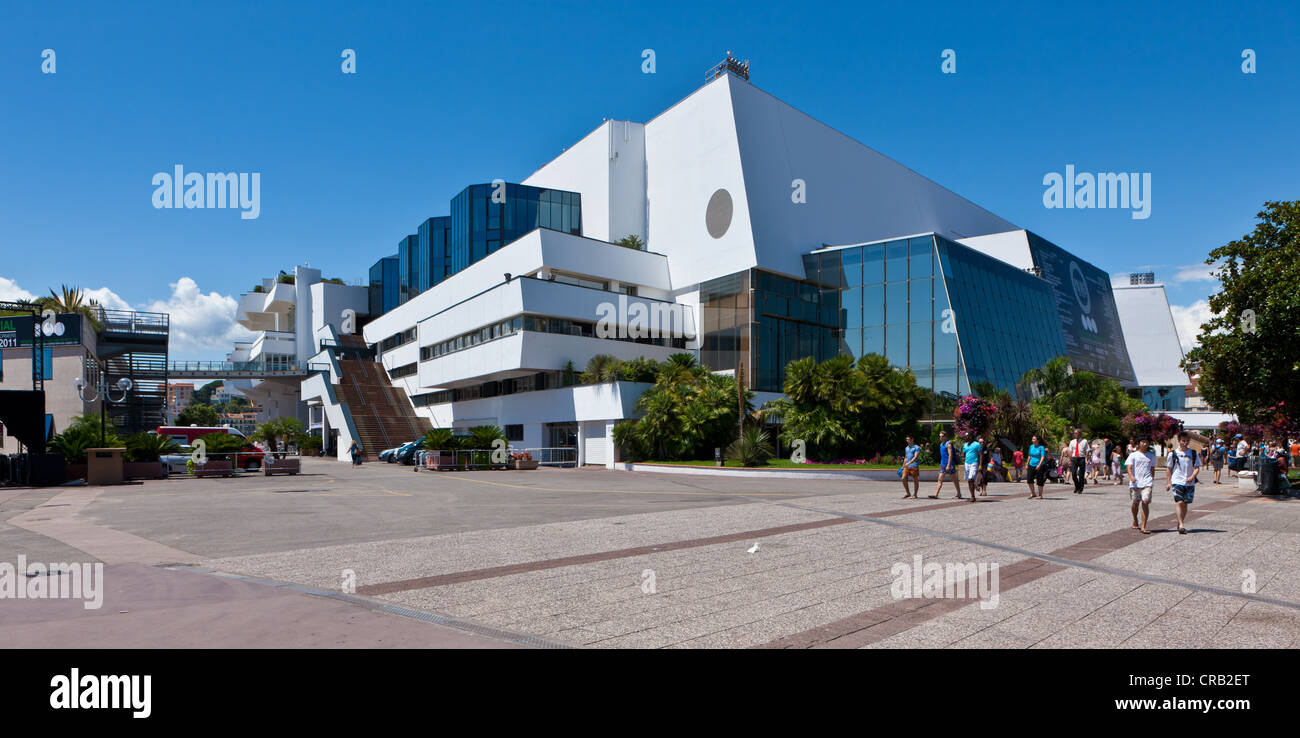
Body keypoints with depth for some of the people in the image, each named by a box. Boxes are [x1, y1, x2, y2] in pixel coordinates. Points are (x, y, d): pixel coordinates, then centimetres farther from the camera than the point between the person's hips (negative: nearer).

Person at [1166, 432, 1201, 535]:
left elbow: (1197, 468, 5)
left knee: (1185, 504, 8)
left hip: (1189, 483, 2)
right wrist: (1168, 482, 4)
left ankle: (1180, 524, 23)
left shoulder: (1193, 453, 6)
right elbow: (1169, 469, 8)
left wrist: (1192, 477, -14)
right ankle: (1181, 525, -17)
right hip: (1177, 482, -2)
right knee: (1179, 502, -14)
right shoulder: (1173, 453, 2)